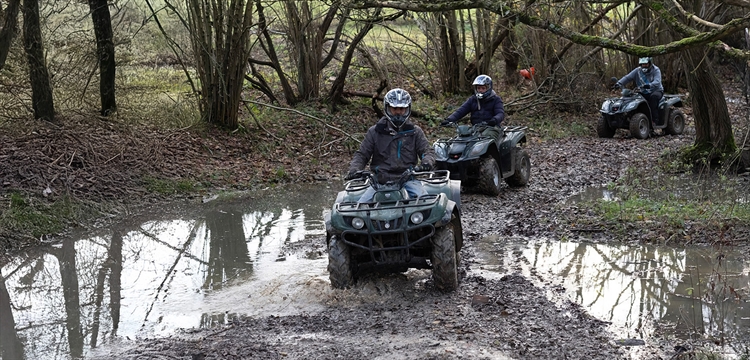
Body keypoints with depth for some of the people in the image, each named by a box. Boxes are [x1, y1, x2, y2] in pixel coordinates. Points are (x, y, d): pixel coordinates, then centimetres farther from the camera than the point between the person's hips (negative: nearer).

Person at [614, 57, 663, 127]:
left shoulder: (656, 70, -10)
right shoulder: (637, 71, 2)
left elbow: (657, 82, -28)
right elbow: (627, 77, -9)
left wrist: (649, 85, -50)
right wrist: (619, 83, -29)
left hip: (656, 91, -4)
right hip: (644, 93, 4)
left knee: (654, 96, -38)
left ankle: (654, 119, -34)